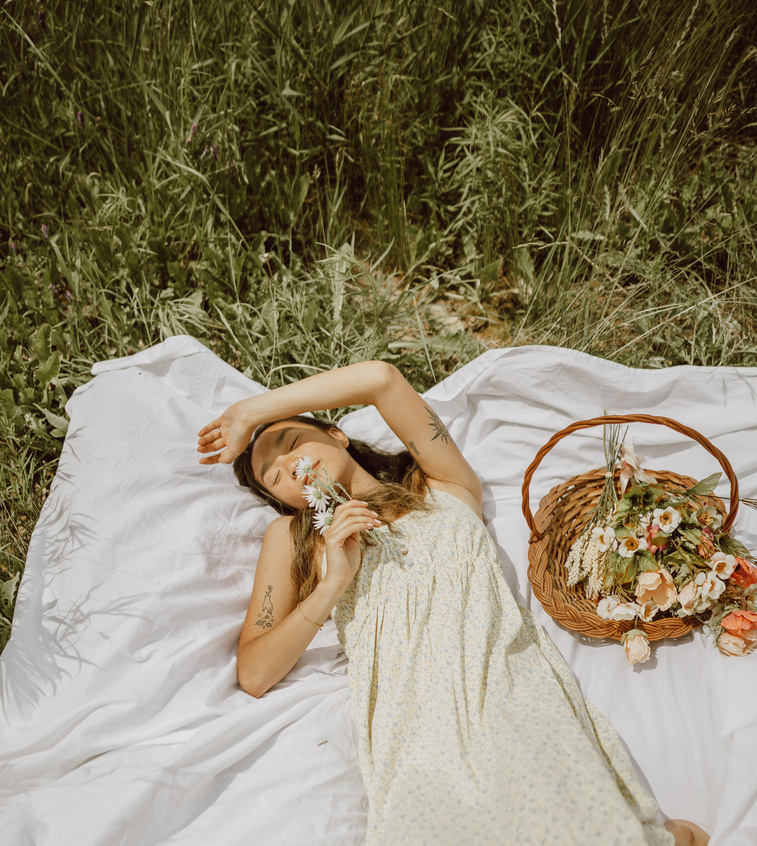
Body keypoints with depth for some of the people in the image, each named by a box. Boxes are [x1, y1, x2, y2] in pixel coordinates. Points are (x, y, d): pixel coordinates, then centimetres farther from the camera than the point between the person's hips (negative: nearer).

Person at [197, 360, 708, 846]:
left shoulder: (446, 489, 19)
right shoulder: (293, 537, 20)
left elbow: (382, 377, 5)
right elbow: (254, 676, 11)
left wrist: (251, 413, 13)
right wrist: (332, 585, -2)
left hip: (518, 692, 0)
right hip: (417, 735, 1)